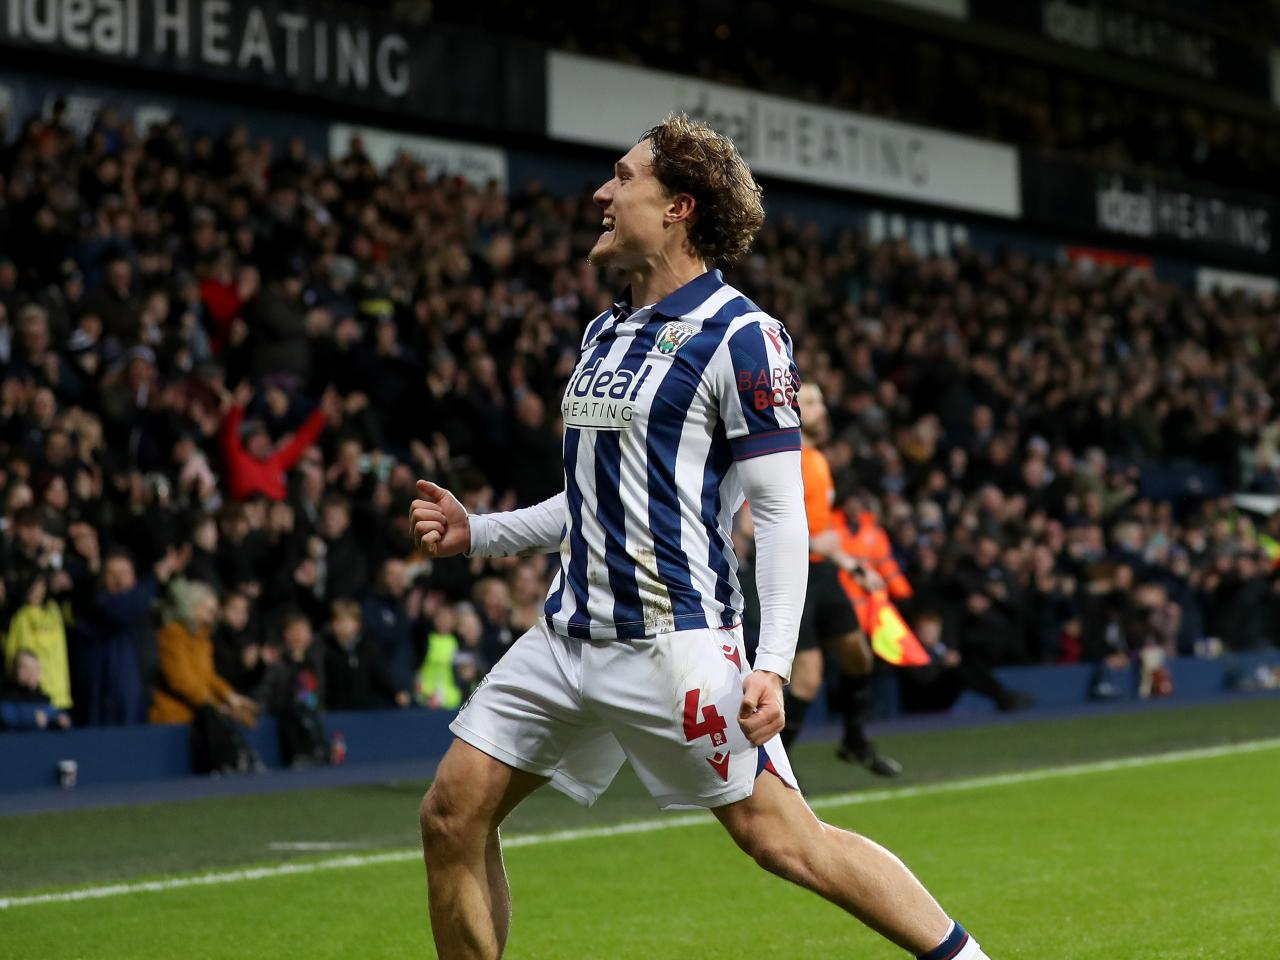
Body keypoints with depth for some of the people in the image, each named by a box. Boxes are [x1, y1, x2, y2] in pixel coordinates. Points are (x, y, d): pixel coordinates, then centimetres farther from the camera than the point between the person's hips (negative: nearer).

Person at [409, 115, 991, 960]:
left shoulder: (739, 336, -9)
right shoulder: (604, 333, 16)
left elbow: (782, 511, -13)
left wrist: (771, 665, -21)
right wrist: (476, 534, 18)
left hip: (672, 642, -8)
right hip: (570, 629, 8)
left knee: (780, 836, -8)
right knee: (452, 815, 3)